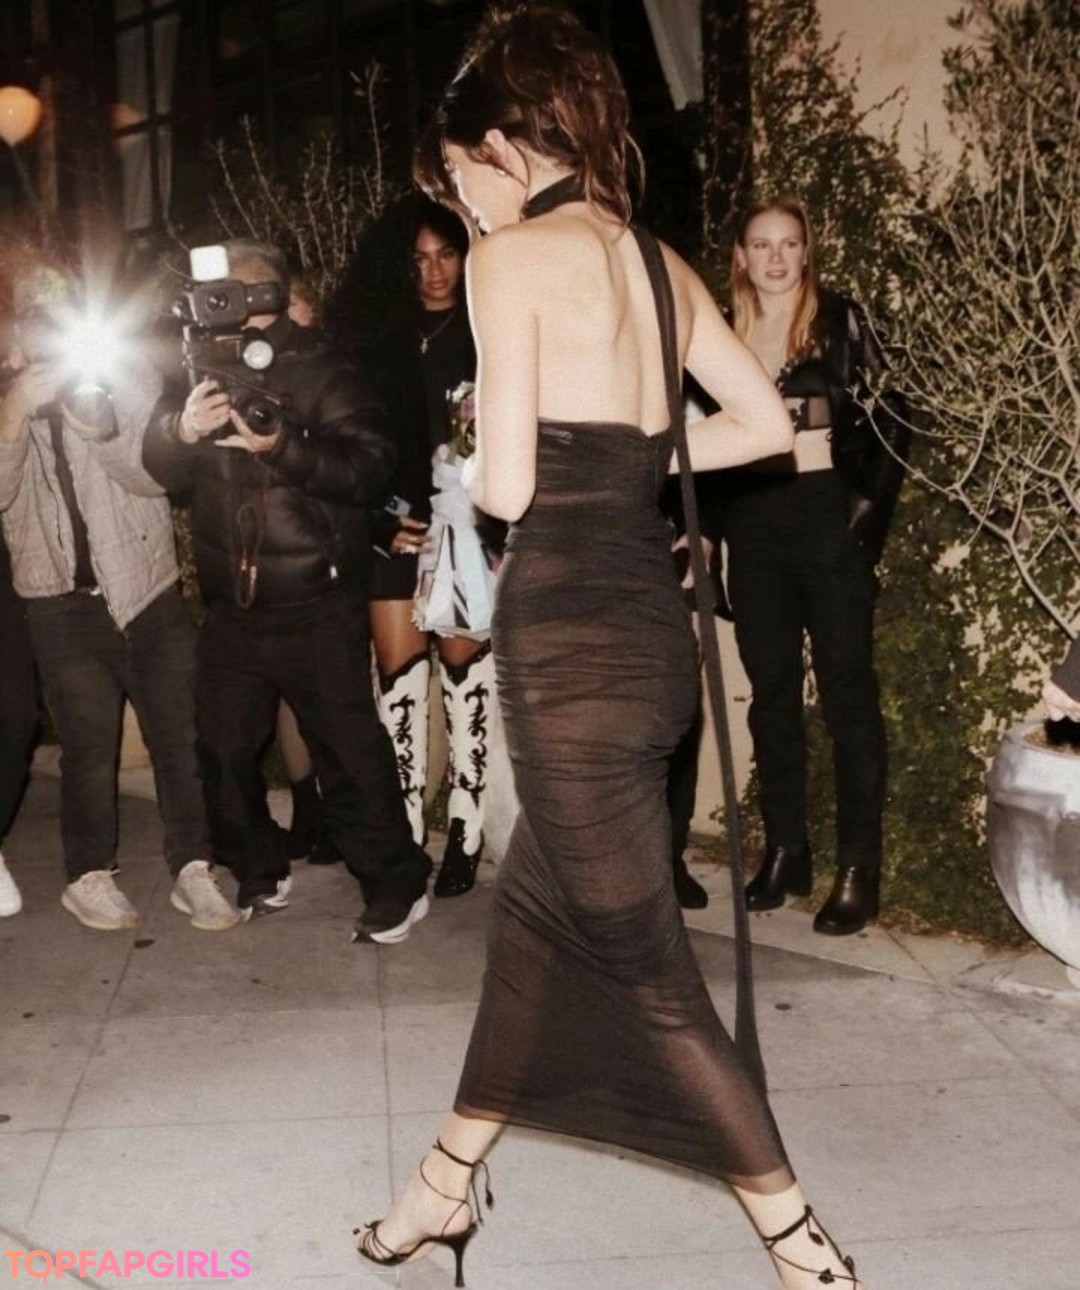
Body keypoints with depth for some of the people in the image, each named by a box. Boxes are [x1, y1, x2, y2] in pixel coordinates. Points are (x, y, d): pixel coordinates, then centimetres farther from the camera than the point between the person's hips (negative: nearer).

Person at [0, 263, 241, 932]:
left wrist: (97, 425, -24)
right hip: (66, 600, 0)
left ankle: (194, 870, 15)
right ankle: (90, 875, 19)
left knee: (180, 734, 3)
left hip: (150, 587, 1)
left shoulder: (129, 373, 0)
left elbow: (153, 475, -8)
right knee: (90, 745, 1)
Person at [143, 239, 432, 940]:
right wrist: (182, 428, -18)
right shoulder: (205, 370, 12)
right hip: (231, 604, 6)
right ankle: (258, 872, 31)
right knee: (225, 748, 13)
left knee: (349, 749, -3)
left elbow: (372, 466, -16)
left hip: (316, 605, -5)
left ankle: (398, 884, 10)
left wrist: (281, 446, -28)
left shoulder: (324, 373, -2)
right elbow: (160, 467, 4)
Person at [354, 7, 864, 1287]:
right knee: (531, 908, 20)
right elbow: (765, 423, 16)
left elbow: (507, 486, -14)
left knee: (646, 967, 4)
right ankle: (448, 1184, 37)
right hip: (646, 624, 9)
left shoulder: (513, 255, -10)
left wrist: (482, 455, 8)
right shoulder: (656, 259, 13)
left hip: (568, 640, -9)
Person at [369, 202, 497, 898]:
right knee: (398, 674, -1)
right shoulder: (391, 343, 16)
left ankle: (465, 833, 3)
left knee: (464, 664, -3)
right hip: (399, 525, 3)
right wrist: (383, 520, 3)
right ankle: (405, 835, 5)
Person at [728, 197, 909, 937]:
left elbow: (890, 419, -1)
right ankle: (784, 850, 17)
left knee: (847, 688, -2)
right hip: (755, 522, 4)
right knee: (772, 689, 8)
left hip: (829, 514, -4)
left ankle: (859, 867, 2)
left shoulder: (842, 320, 1)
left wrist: (872, 506, -11)